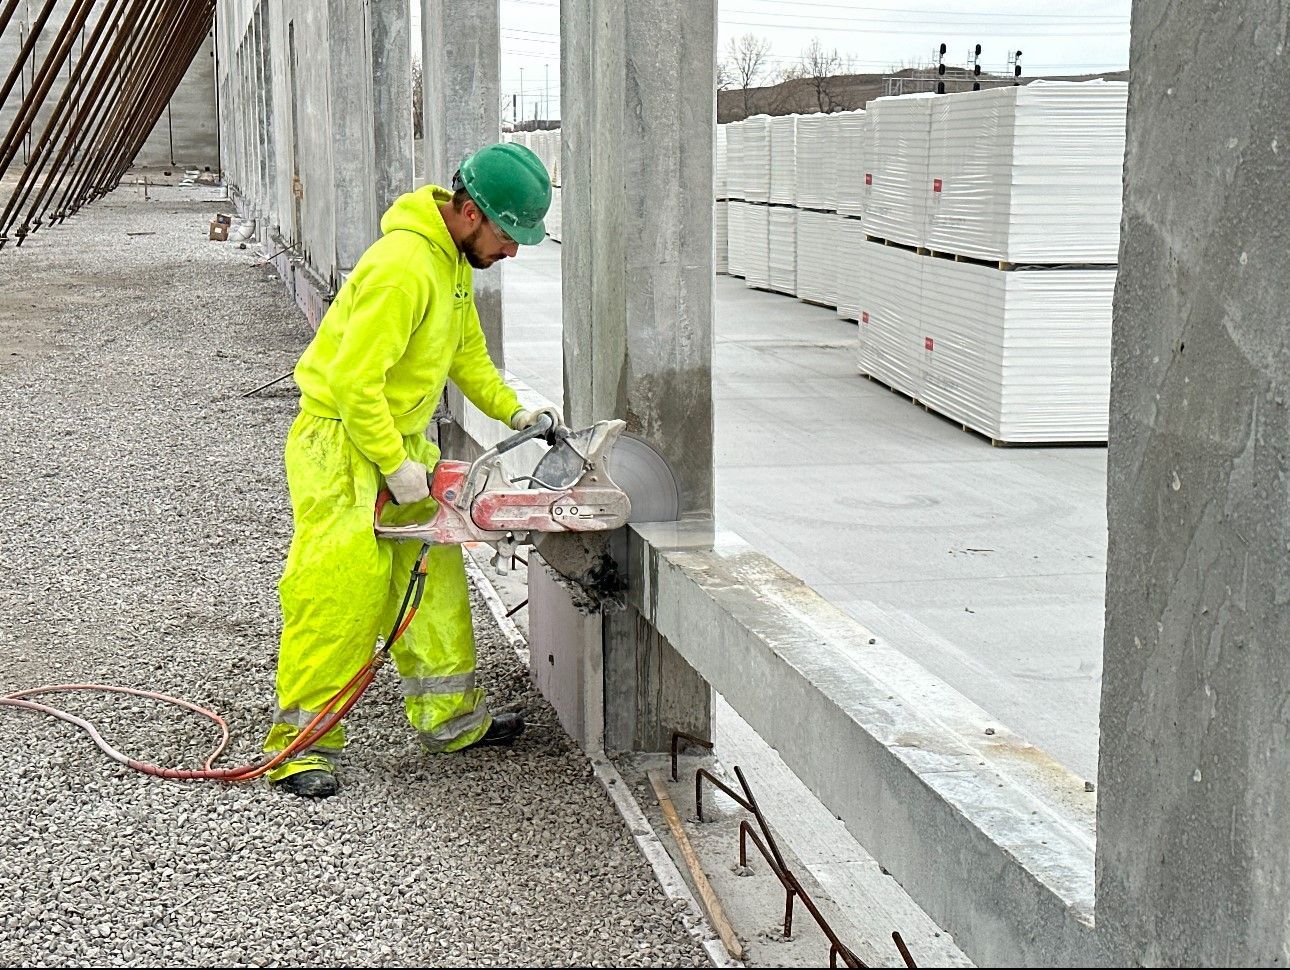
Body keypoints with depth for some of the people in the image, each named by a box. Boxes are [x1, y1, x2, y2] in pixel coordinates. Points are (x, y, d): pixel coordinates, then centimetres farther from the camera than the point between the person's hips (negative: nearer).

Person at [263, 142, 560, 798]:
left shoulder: (454, 259, 7)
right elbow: (354, 380, -28)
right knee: (341, 591, -10)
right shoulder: (403, 267, -26)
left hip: (400, 438, 10)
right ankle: (299, 745, -1)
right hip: (343, 448, -10)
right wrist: (397, 467, -22)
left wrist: (514, 412, 13)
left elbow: (465, 348, 22)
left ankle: (450, 717, 23)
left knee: (433, 575, 12)